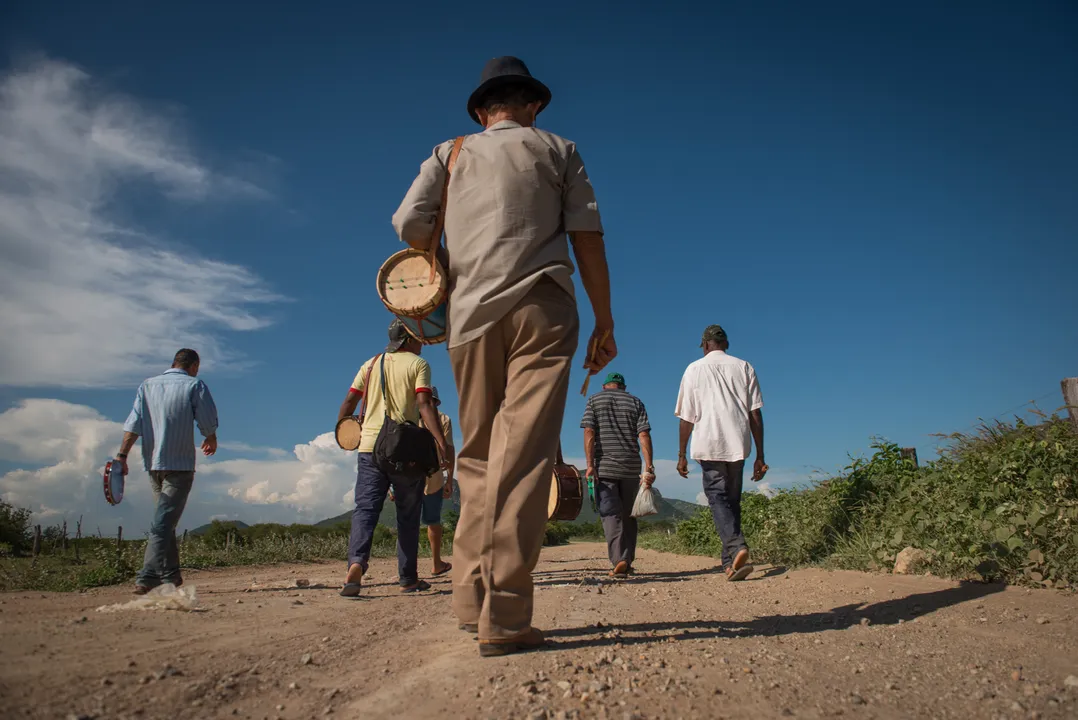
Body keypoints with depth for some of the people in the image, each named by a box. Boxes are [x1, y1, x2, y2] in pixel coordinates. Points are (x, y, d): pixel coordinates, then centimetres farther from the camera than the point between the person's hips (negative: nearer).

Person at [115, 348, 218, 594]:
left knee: (165, 520, 16)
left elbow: (133, 424, 1)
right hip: (180, 464, -5)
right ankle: (147, 578, -15)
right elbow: (208, 423, -2)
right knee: (164, 522, -7)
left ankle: (171, 575, 21)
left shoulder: (147, 385, 11)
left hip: (153, 464, 5)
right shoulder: (195, 385, -2)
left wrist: (122, 455, -3)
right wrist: (211, 441, 18)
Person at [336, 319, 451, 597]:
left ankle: (356, 562, -22)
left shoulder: (371, 364, 15)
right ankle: (408, 579, 13)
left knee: (365, 508, 1)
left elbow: (349, 402, 10)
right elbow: (423, 404, -13)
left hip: (370, 446, 3)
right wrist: (442, 443, -18)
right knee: (407, 515, 7)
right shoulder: (418, 364, 0)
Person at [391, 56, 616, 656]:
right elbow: (587, 237, 5)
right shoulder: (557, 150, 15)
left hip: (471, 315, 3)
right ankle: (504, 618, -12)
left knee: (478, 456, 10)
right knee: (524, 456, -9)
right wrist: (605, 322, 7)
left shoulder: (450, 154, 19)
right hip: (542, 310, -2)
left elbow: (411, 225, 4)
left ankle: (472, 599, 8)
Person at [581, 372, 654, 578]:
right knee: (628, 515, 13)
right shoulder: (635, 402, 12)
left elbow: (589, 432, -6)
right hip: (631, 468, 2)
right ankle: (628, 561, 16)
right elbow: (644, 435, 0)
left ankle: (619, 560, -18)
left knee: (610, 515, -4)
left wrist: (590, 464, -10)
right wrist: (649, 467, -5)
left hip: (604, 467, -2)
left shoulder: (594, 401, 8)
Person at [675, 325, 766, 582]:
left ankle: (736, 546, -27)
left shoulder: (694, 369, 7)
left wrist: (681, 455, 9)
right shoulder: (743, 367, 12)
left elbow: (687, 417, 4)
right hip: (738, 444, 3)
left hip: (709, 444, -3)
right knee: (732, 500, 12)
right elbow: (755, 414, 6)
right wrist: (760, 456, 8)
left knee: (718, 498, -4)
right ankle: (730, 561, 11)